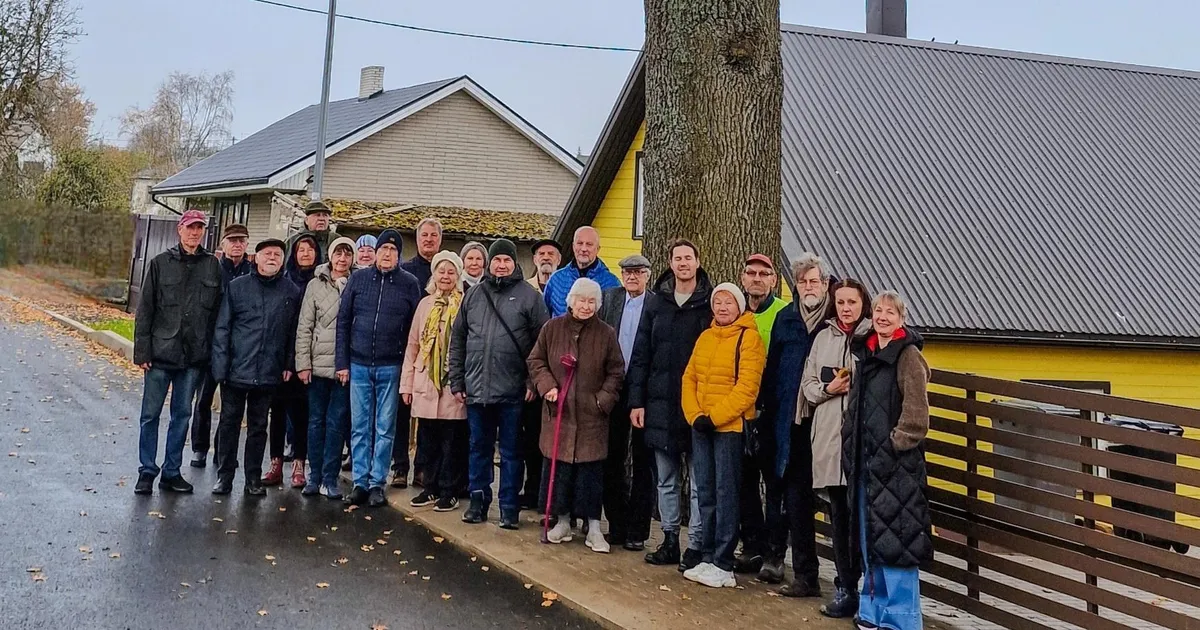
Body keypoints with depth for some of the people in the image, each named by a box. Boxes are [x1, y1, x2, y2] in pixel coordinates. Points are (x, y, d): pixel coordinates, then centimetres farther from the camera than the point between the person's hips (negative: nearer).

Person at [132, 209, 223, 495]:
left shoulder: (213, 265, 4)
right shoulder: (161, 263, 1)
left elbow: (218, 311, 5)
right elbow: (145, 310, 1)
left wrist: (215, 352, 0)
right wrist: (142, 351, -4)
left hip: (195, 356, 1)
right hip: (161, 353, -1)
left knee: (182, 414, 10)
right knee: (150, 414, 4)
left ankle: (171, 472, 19)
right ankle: (147, 472, 14)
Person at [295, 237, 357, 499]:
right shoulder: (316, 285, 5)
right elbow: (304, 327, 3)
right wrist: (303, 363, -4)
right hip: (318, 364, 1)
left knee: (337, 423, 1)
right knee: (316, 421, 8)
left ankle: (329, 478, 8)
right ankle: (314, 477, 15)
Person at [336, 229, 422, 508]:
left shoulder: (409, 284, 0)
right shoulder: (358, 278, 4)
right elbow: (343, 321, 5)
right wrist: (341, 362, 0)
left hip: (391, 367, -1)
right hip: (359, 365, 1)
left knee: (385, 428, 3)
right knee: (359, 427, 6)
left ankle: (377, 483, 11)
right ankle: (360, 482, 13)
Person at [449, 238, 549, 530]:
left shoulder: (529, 296, -2)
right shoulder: (473, 294, 10)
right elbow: (458, 340, 14)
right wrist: (457, 381, 9)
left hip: (512, 391, -4)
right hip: (476, 389, 4)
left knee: (510, 451, 5)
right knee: (479, 448, 13)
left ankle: (509, 507, 13)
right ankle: (478, 501, 24)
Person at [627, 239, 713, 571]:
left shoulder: (711, 303, -2)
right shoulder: (656, 302, 8)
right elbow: (640, 354, 8)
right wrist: (636, 400, 3)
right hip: (661, 404, 4)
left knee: (699, 480, 1)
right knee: (666, 479, 12)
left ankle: (696, 545, 8)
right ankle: (670, 540, 22)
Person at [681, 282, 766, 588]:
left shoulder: (749, 338, -7)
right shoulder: (705, 337, 13)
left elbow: (747, 388, -14)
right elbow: (689, 378, 11)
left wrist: (714, 417, -16)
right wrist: (694, 414, -3)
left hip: (730, 426, -6)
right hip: (700, 426, 7)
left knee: (725, 492, -4)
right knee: (705, 493, 9)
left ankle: (723, 565, 0)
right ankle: (707, 558, 16)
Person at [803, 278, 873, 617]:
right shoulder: (823, 338, 14)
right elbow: (807, 384, 14)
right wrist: (827, 389, -4)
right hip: (828, 438, 5)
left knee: (858, 515, -5)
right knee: (838, 515, 10)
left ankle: (850, 588, 4)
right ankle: (845, 587, 19)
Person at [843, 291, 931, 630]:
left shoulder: (909, 356, -9)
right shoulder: (865, 352, 13)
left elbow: (916, 413, -15)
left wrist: (896, 444, -14)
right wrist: (853, 451, 14)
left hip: (897, 462, -8)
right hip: (866, 461, 8)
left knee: (895, 539, -7)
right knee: (869, 538, 14)